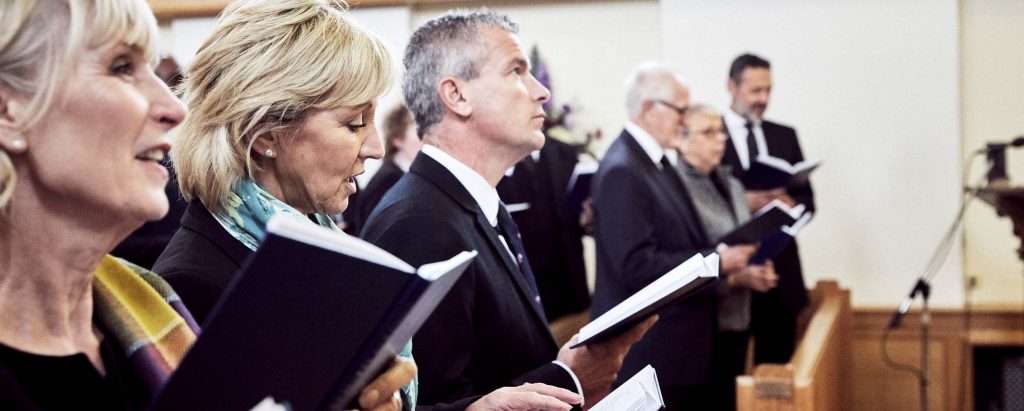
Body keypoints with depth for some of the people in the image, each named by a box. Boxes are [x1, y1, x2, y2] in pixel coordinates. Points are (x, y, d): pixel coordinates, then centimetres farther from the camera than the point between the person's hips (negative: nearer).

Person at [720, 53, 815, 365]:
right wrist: (745, 202, -19)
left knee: (777, 364, 9)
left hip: (780, 271, 4)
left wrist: (788, 203, -10)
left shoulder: (785, 136, 13)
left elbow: (807, 200, 12)